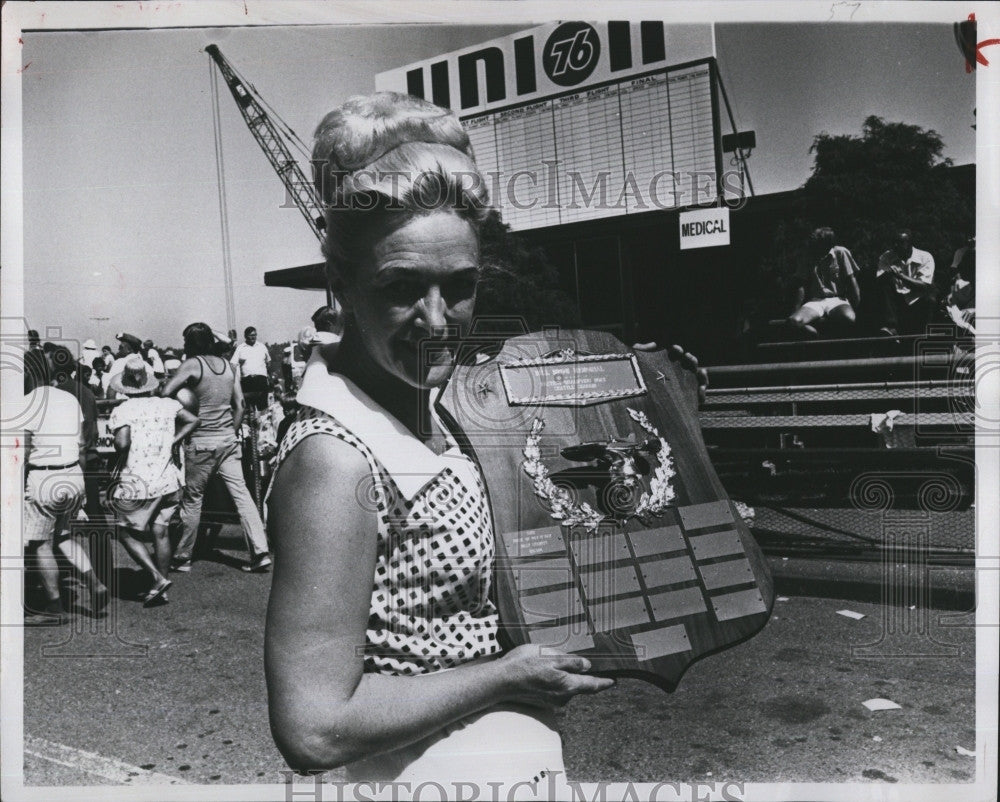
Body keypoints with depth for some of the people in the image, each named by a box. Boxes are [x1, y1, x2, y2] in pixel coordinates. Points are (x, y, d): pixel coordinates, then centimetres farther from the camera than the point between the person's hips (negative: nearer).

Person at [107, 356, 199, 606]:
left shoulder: (122, 410, -9)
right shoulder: (166, 404, 4)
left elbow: (122, 441, -21)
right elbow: (192, 420, 2)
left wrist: (121, 461, -2)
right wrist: (171, 443, 4)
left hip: (138, 483, -5)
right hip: (168, 480, 5)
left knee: (126, 532, 11)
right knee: (161, 531, 12)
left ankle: (157, 578, -2)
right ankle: (162, 590, 17)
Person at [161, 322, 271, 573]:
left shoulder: (192, 364, -8)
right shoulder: (227, 366, 9)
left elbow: (165, 393, -17)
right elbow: (239, 406, 10)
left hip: (201, 441, -5)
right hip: (228, 439, 5)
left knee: (192, 498, 7)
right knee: (241, 493, 3)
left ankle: (182, 557, 19)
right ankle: (260, 552, -3)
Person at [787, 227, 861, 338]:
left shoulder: (840, 253, 0)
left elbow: (851, 282, 2)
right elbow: (803, 287, 5)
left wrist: (856, 309, -3)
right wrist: (797, 311, -8)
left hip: (837, 299, -1)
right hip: (816, 301, 1)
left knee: (849, 318, -39)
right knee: (793, 321, -32)